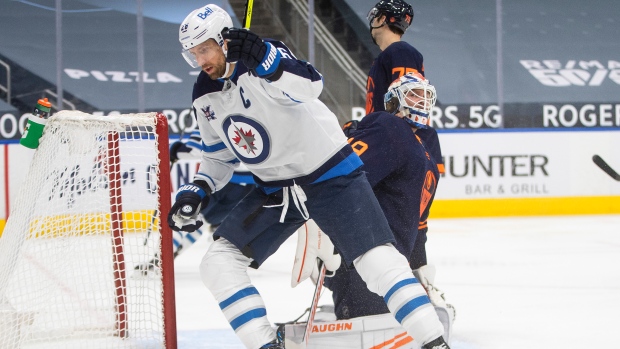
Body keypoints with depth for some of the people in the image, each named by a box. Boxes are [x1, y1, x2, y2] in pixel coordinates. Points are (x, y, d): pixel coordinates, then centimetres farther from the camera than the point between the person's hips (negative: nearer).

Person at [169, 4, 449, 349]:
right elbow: (220, 156, 16)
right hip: (275, 189, 7)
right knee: (219, 261, -5)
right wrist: (197, 191, 0)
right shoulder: (206, 97, 3)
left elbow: (310, 86, -38)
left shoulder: (266, 54, -17)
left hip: (331, 175, -7)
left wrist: (262, 58, -51)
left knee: (376, 258, -18)